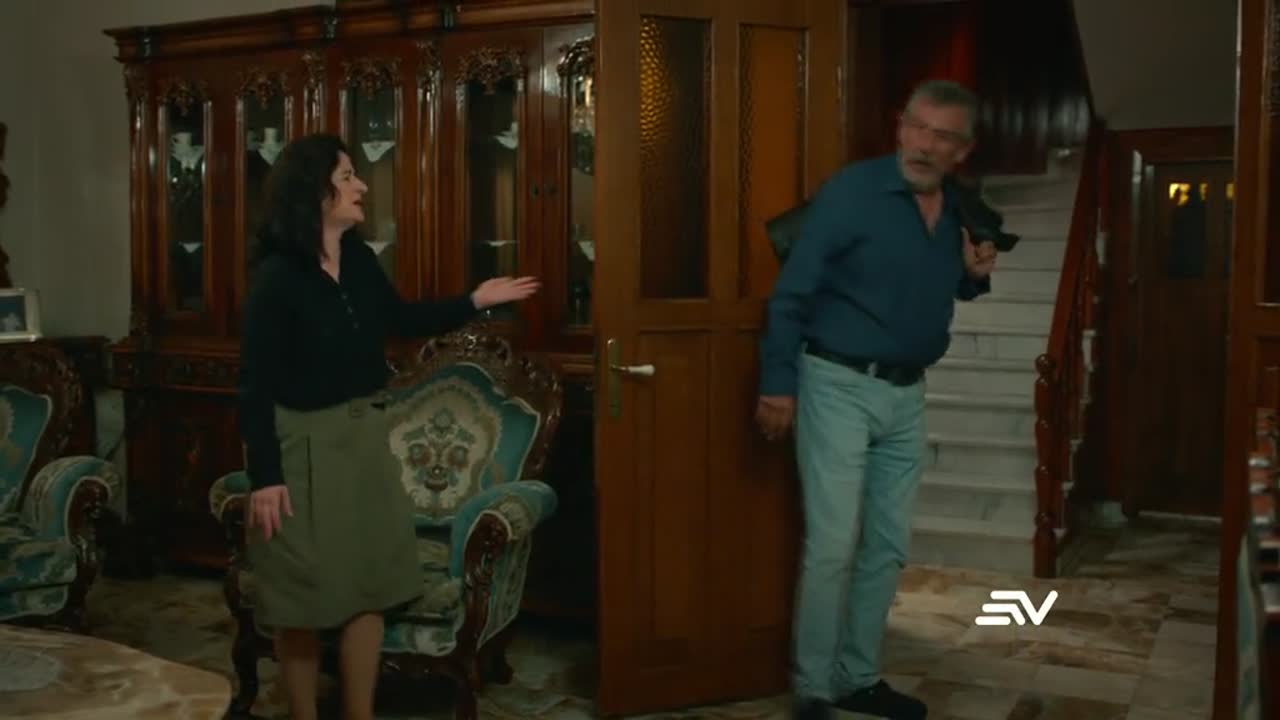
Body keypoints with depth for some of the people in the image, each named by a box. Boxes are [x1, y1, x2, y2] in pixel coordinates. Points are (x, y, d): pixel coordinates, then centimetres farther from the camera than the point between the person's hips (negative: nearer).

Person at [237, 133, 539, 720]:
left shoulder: (359, 259, 3)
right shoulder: (276, 277, -17)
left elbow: (401, 321, 20)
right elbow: (255, 385, -16)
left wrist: (475, 302, 13)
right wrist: (264, 477, -19)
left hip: (364, 436, 7)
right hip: (304, 445, -7)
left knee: (367, 584, 11)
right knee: (303, 595, 5)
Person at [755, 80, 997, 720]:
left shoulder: (958, 211, 8)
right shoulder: (852, 190, -12)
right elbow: (792, 290, -13)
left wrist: (974, 275, 1)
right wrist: (778, 383, -17)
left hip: (907, 394, 7)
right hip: (839, 386, -7)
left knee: (889, 546, 12)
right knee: (832, 546, -7)